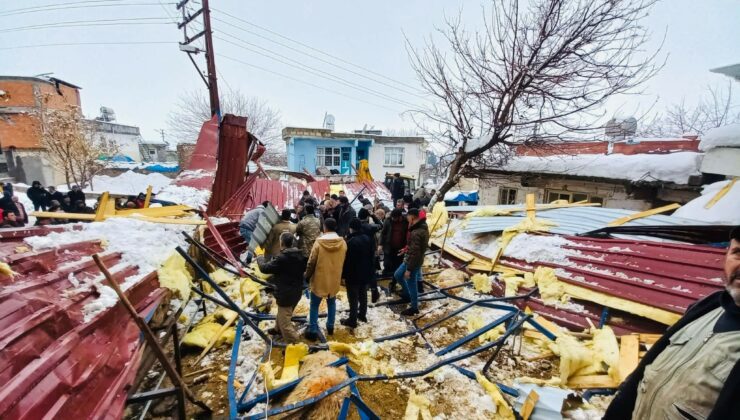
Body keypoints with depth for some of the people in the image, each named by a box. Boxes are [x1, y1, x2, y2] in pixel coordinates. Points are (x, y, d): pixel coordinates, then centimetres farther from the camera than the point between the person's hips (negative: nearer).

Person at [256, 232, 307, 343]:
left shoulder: (282, 258, -26)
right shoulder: (300, 255, -3)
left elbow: (265, 268, -15)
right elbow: (304, 269, 14)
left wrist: (260, 258, 3)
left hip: (285, 294, -9)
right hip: (296, 291, 9)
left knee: (285, 321, 3)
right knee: (282, 313, 32)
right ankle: (278, 329, 54)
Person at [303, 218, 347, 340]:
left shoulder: (319, 242, -17)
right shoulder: (343, 243, -7)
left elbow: (312, 261, -11)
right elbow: (343, 262, 4)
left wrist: (307, 274, 5)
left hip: (319, 279, -3)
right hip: (335, 279, 3)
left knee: (314, 305, 11)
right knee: (332, 303, 22)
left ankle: (313, 330, 14)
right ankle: (330, 326, 31)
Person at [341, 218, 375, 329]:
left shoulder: (351, 242, -23)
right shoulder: (367, 239, 2)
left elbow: (347, 260, -20)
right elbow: (372, 255, 11)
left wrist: (343, 274, -10)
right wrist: (370, 271, 20)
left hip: (353, 274, -7)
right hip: (366, 273, 8)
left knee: (353, 298, 2)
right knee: (363, 295, 20)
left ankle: (352, 320, 12)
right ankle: (362, 315, 33)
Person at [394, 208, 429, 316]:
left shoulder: (416, 233, -29)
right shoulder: (422, 227, 2)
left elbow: (414, 253, -27)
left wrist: (409, 269, -21)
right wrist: (406, 250, 19)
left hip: (413, 261, -10)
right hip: (409, 259, 10)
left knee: (411, 284, 7)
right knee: (397, 275, 23)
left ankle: (414, 307, 24)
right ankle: (407, 294, 39)